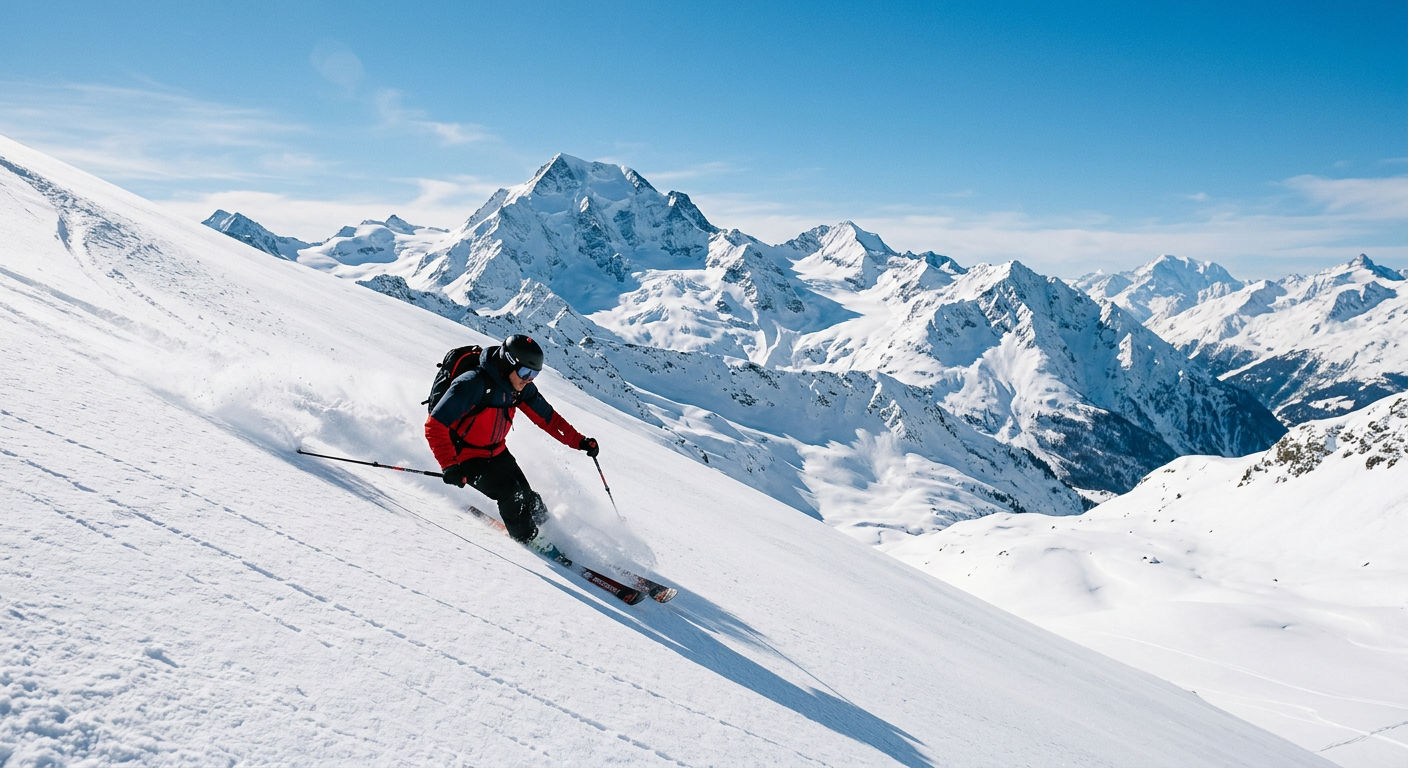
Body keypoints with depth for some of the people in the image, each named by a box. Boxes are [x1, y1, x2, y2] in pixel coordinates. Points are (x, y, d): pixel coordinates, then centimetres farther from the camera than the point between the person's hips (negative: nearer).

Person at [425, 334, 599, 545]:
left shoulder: (521, 388, -9)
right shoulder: (473, 385, -31)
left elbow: (547, 417, 4)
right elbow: (435, 426, -31)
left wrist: (579, 441, -3)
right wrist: (449, 466, -40)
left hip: (497, 452, 6)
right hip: (466, 456, -6)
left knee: (526, 497, -3)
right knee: (511, 496, -18)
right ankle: (529, 541, 4)